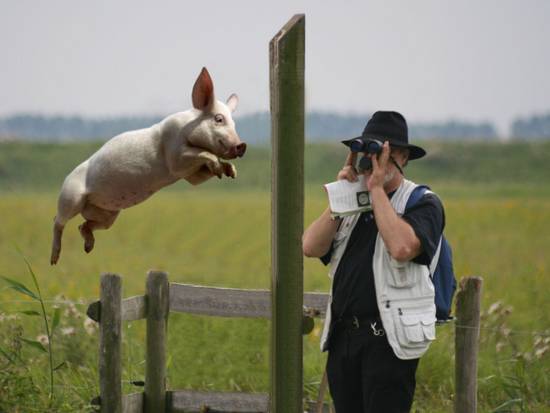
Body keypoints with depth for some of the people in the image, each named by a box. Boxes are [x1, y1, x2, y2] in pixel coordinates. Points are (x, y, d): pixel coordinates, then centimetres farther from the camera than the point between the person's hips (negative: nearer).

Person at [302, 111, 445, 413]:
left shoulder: (423, 203, -2)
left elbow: (402, 247, -23)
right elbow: (310, 247, 5)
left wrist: (376, 189, -14)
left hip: (389, 340, -7)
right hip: (343, 336, 7)